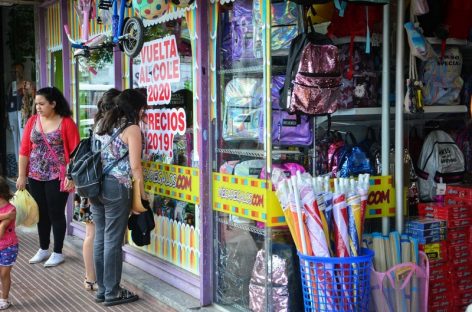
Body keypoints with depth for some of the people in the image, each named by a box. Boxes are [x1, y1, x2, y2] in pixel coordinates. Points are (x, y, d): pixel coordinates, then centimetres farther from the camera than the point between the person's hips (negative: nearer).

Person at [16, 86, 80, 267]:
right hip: (35, 177, 4)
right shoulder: (32, 121, 4)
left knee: (56, 214, 5)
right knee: (42, 213, 15)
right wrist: (21, 175, 1)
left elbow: (75, 152, -10)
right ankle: (43, 249, 30)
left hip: (57, 177, -4)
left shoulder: (66, 123, -9)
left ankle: (58, 253, 17)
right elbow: (24, 150, 4)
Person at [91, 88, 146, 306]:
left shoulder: (102, 123, 15)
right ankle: (112, 293, 9)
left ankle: (102, 289, 22)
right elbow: (135, 166, -10)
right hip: (116, 187, -7)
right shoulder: (132, 128, -7)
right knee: (113, 241, 0)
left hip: (96, 186, 7)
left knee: (100, 237, 13)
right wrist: (142, 193, -1)